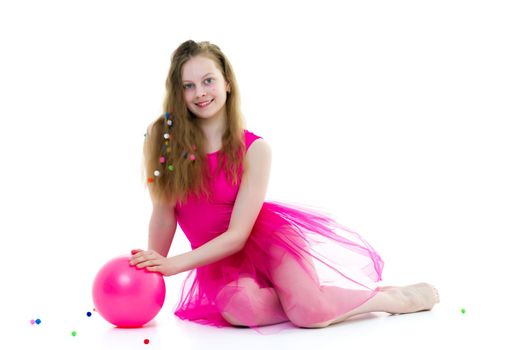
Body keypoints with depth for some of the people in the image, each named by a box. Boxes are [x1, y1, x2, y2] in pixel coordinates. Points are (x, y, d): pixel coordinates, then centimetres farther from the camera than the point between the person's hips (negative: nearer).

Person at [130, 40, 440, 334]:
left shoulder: (254, 149, -14)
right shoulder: (162, 138, -10)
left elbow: (238, 234, -16)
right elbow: (164, 214, -3)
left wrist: (173, 265, -23)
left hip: (264, 237, -1)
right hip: (217, 259, 1)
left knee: (309, 312, -27)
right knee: (241, 310, -34)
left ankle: (390, 297, 1)